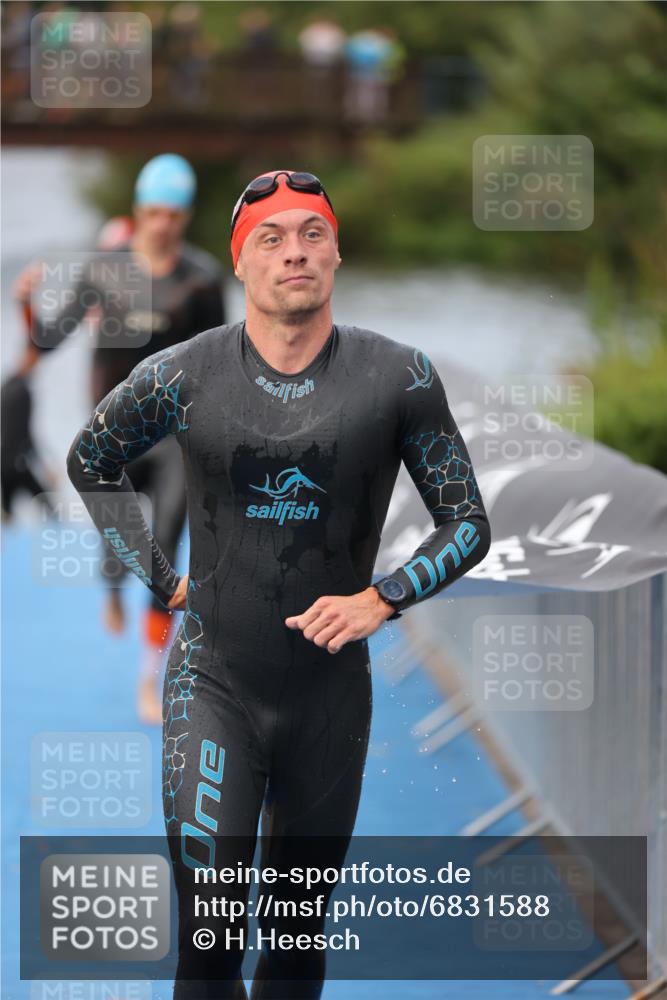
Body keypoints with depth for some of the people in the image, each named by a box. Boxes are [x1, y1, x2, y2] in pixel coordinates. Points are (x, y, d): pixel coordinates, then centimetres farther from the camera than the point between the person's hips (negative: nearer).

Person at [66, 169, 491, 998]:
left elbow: (468, 524, 4)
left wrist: (381, 599, -11)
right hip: (213, 684, -1)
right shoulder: (183, 375, -4)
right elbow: (90, 460, 16)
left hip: (330, 693, 1)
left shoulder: (397, 377, -4)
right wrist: (159, 579, 7)